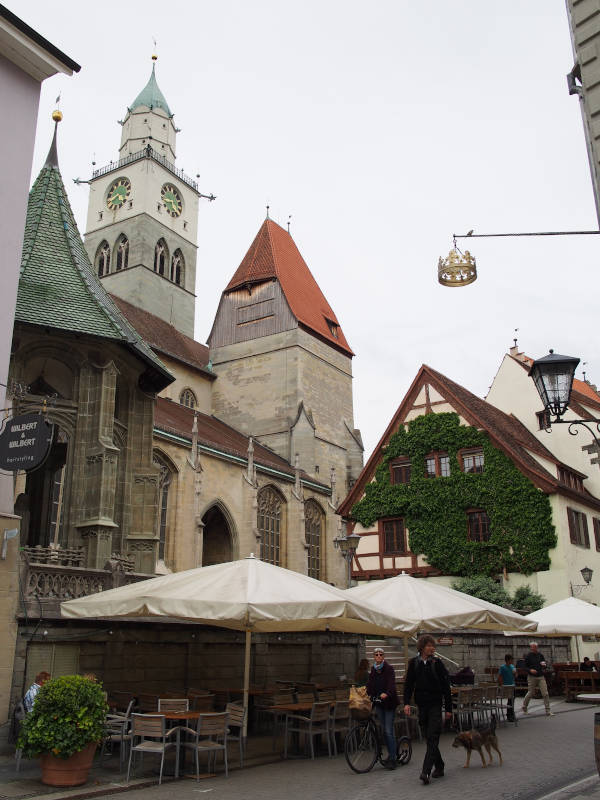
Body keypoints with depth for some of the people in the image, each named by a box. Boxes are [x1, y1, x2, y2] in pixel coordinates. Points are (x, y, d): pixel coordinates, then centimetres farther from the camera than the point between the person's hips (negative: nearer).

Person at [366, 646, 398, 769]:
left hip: (389, 702, -6)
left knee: (389, 731, -8)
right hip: (378, 703, 6)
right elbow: (370, 684, 8)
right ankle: (391, 755, 24)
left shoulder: (389, 668, -11)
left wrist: (386, 693, -41)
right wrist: (367, 694, -8)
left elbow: (392, 683, -24)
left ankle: (392, 759, -1)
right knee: (384, 730, 11)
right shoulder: (373, 670, 9)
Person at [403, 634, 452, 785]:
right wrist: (406, 703, -8)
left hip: (435, 705, -3)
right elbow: (408, 684, 4)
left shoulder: (437, 662, -3)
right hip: (421, 705, 3)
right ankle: (439, 767, 24)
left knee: (432, 738, -10)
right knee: (428, 737, 9)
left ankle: (426, 772, -13)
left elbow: (446, 686, 0)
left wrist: (448, 708, -1)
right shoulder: (413, 663, 3)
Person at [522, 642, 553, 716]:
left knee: (545, 693, -6)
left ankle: (548, 711, 0)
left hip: (541, 677, 3)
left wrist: (544, 665, -7)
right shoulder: (528, 656, -3)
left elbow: (544, 665, 17)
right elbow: (525, 667, -3)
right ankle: (524, 708, 28)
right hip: (532, 677, -3)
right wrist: (530, 670, -21)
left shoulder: (540, 655, 7)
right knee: (530, 693, 5)